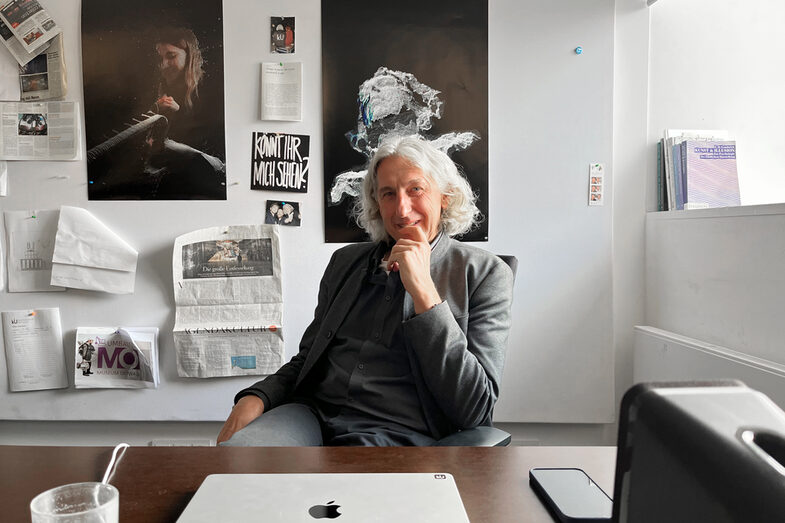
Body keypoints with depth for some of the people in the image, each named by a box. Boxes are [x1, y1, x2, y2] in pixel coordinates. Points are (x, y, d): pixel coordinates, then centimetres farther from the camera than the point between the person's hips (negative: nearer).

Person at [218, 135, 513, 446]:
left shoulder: (484, 273, 1)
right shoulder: (346, 261, 16)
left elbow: (474, 411, -9)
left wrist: (423, 290, -14)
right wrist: (258, 397, -2)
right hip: (312, 413, 4)